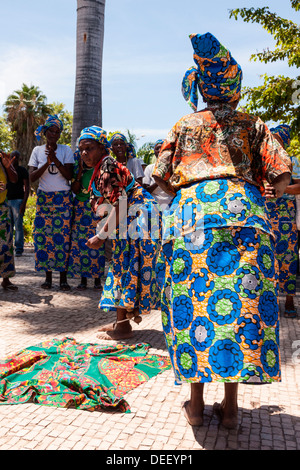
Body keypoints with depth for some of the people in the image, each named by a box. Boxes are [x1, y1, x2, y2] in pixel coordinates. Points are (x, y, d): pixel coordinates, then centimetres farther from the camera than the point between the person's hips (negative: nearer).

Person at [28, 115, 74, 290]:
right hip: (44, 198, 2)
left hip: (63, 198, -1)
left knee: (63, 235, -5)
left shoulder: (66, 150, 2)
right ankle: (48, 276, 8)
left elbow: (69, 176, -7)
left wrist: (55, 160, -18)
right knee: (44, 235, -2)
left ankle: (63, 277, 1)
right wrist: (47, 163, -15)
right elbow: (32, 177, -2)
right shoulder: (37, 150, 6)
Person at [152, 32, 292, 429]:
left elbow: (161, 177, 13)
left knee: (194, 303, 4)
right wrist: (271, 196, 25)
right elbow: (282, 175, 6)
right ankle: (230, 404, 9)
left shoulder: (183, 126, 19)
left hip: (190, 214, 1)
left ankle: (196, 403, 11)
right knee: (242, 302, 3)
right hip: (243, 212, 0)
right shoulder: (254, 126, 17)